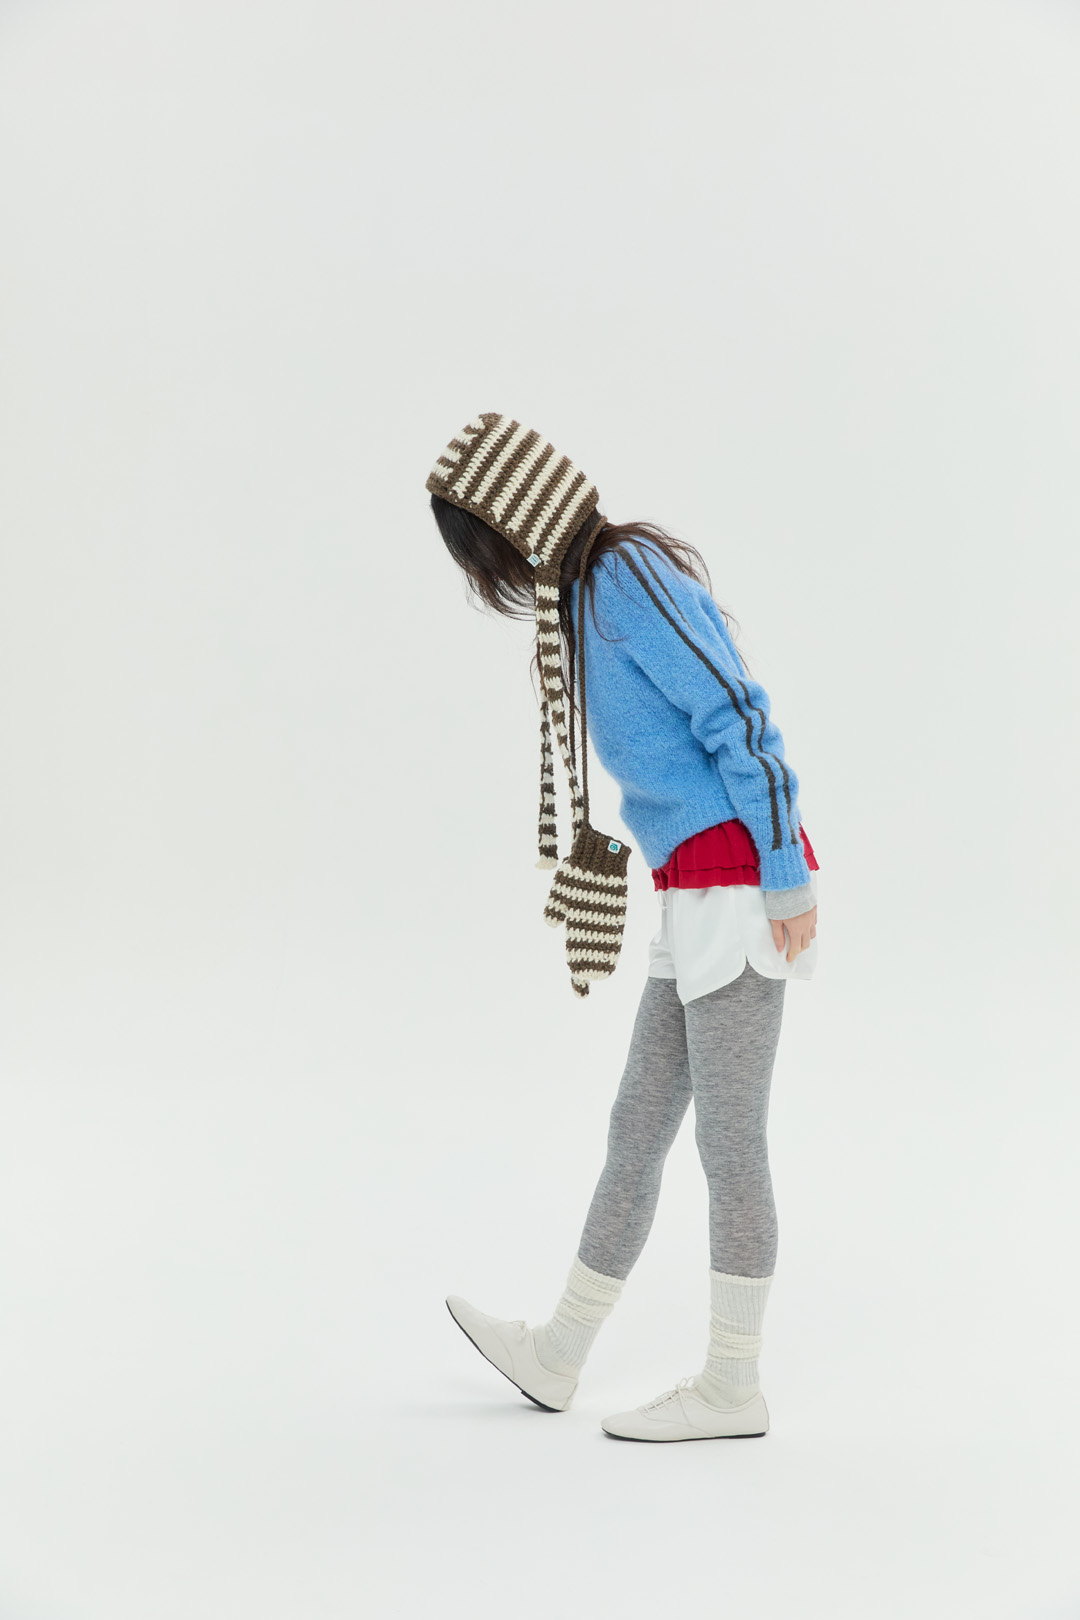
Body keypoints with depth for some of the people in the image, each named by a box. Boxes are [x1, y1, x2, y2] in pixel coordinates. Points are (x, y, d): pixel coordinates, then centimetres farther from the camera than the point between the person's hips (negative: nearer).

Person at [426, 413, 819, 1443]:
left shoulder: (625, 573, -12)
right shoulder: (590, 587, 17)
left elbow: (737, 717, -17)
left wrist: (783, 877, -19)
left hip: (739, 879, -9)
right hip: (698, 895, 9)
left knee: (727, 1136, -1)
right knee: (638, 1125, 14)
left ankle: (732, 1388, 11)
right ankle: (557, 1355, 24)